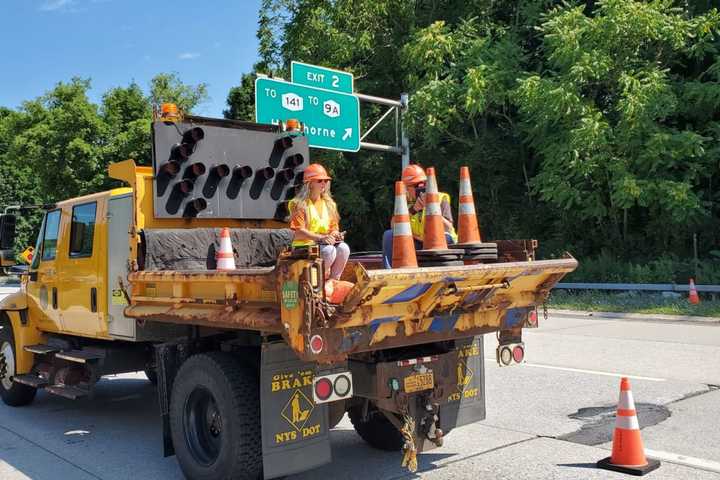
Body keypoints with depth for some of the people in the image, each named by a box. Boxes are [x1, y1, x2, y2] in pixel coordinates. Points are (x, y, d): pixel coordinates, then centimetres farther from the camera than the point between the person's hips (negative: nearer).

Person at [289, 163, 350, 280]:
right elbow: (299, 232, -13)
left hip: (326, 243, 6)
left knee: (343, 248, -24)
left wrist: (335, 234, -10)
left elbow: (333, 227, 15)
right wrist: (321, 237, -25)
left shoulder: (329, 204, 14)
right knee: (329, 250, -32)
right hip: (304, 246, -5)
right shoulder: (300, 204, -5)